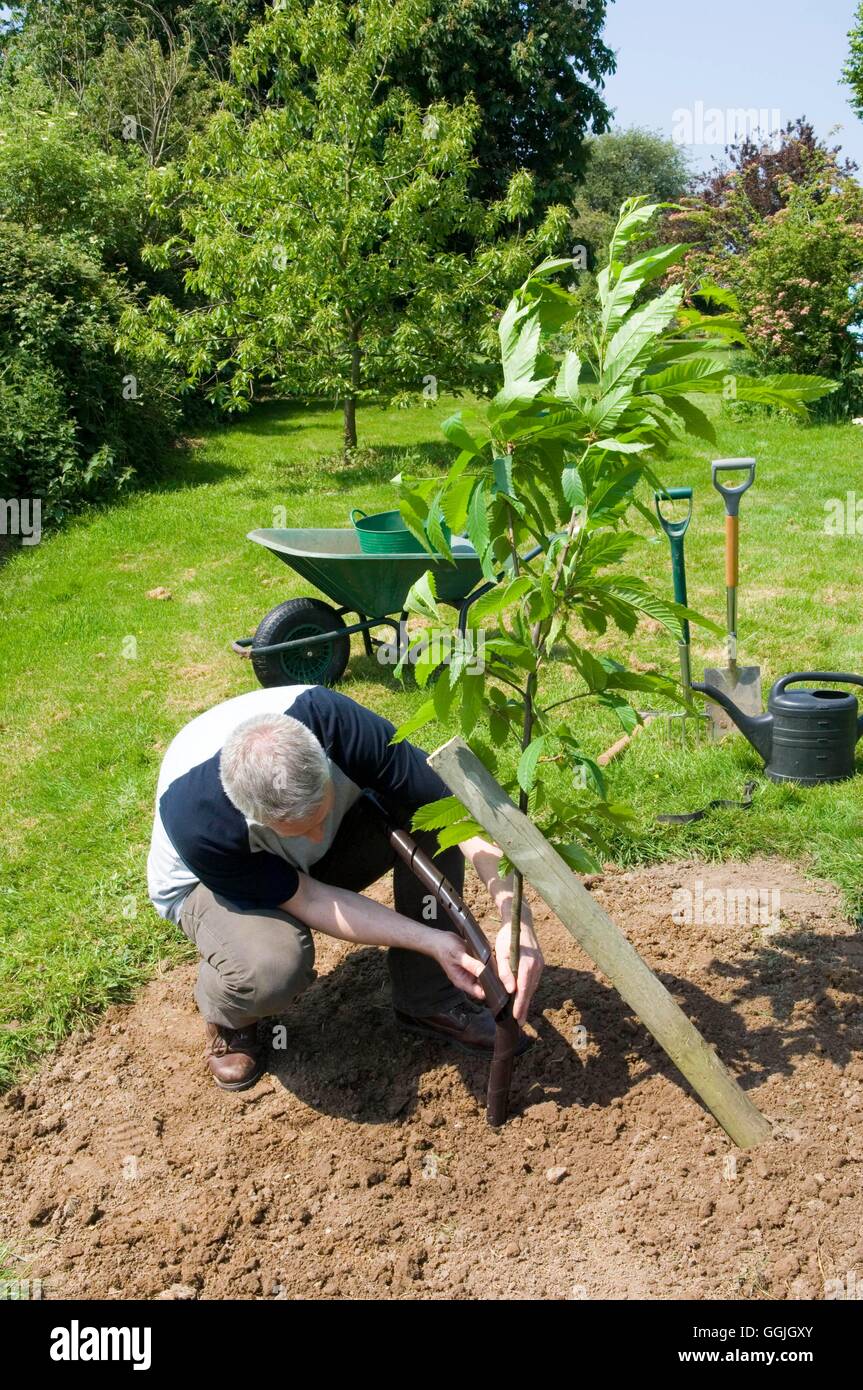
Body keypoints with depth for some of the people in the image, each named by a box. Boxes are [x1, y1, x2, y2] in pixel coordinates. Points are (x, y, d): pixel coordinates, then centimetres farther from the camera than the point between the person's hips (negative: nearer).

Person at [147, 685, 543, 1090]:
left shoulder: (331, 720, -36)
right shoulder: (197, 821, -41)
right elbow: (305, 899, -28)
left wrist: (516, 921, -42)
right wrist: (431, 941, -33)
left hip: (320, 859, 4)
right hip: (216, 883, -3)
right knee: (271, 966, -38)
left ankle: (429, 1000, -8)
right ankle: (229, 1020, 1)